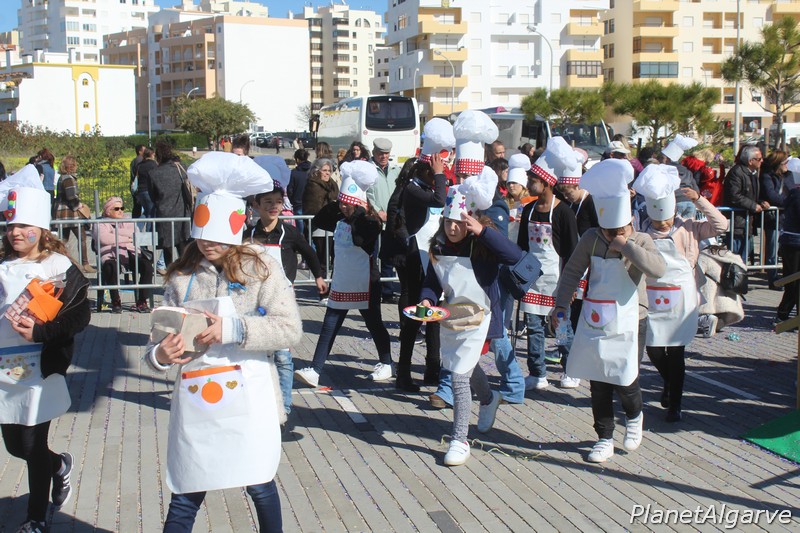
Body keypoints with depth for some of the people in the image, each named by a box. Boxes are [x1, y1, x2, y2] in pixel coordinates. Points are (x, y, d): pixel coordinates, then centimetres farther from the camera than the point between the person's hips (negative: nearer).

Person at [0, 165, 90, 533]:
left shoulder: (59, 266, -7)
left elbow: (81, 315, -13)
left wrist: (40, 331, -23)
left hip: (40, 370, -5)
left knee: (33, 448, 2)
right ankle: (60, 465, 44)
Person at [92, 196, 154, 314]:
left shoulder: (129, 222, 28)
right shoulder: (100, 224, 16)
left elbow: (134, 233, 5)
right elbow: (103, 238, -7)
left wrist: (115, 231, 0)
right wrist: (125, 238, -1)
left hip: (131, 253, 3)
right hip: (111, 255, -3)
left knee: (147, 265, -28)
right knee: (110, 268, -39)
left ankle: (142, 301, -22)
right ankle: (116, 302, -22)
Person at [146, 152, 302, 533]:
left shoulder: (259, 267, -3)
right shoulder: (181, 277, 6)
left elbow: (290, 328, -13)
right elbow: (163, 340, 6)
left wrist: (232, 328, -22)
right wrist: (160, 354, -17)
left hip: (248, 398, -2)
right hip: (194, 400, 2)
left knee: (260, 485, 12)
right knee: (185, 496, 7)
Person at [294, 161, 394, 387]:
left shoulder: (370, 222, -14)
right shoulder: (340, 221, 6)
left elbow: (360, 237, -31)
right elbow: (318, 220, 8)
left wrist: (359, 210, -25)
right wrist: (337, 204, 0)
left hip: (365, 286, -6)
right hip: (341, 286, 6)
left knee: (374, 325, 11)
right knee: (328, 329, 2)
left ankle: (386, 364, 30)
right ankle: (314, 371, 1)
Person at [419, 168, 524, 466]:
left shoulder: (484, 247, -19)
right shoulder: (438, 248, -2)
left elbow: (516, 256, -36)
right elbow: (432, 281, 7)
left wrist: (483, 231, -38)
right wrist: (427, 299, -14)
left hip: (477, 318, -7)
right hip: (450, 316, 7)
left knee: (459, 375, -11)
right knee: (466, 368, 26)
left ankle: (460, 439, 2)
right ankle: (489, 399, 60)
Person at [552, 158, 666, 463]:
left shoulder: (641, 242, -8)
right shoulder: (591, 240, -4)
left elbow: (658, 269, -27)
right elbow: (572, 272, 4)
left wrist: (627, 246, -28)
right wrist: (561, 304, -1)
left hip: (629, 324, -2)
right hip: (595, 322, 2)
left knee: (625, 382, -4)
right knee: (598, 384, 7)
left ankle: (634, 416, 31)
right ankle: (605, 439, 22)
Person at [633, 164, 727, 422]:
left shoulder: (688, 229, 0)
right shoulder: (643, 232, 1)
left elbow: (721, 226, -5)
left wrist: (700, 201, -11)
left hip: (680, 300, -1)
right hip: (652, 299, 1)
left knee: (676, 352, 1)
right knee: (653, 349, 4)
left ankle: (675, 404, 13)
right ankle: (668, 382, 37)